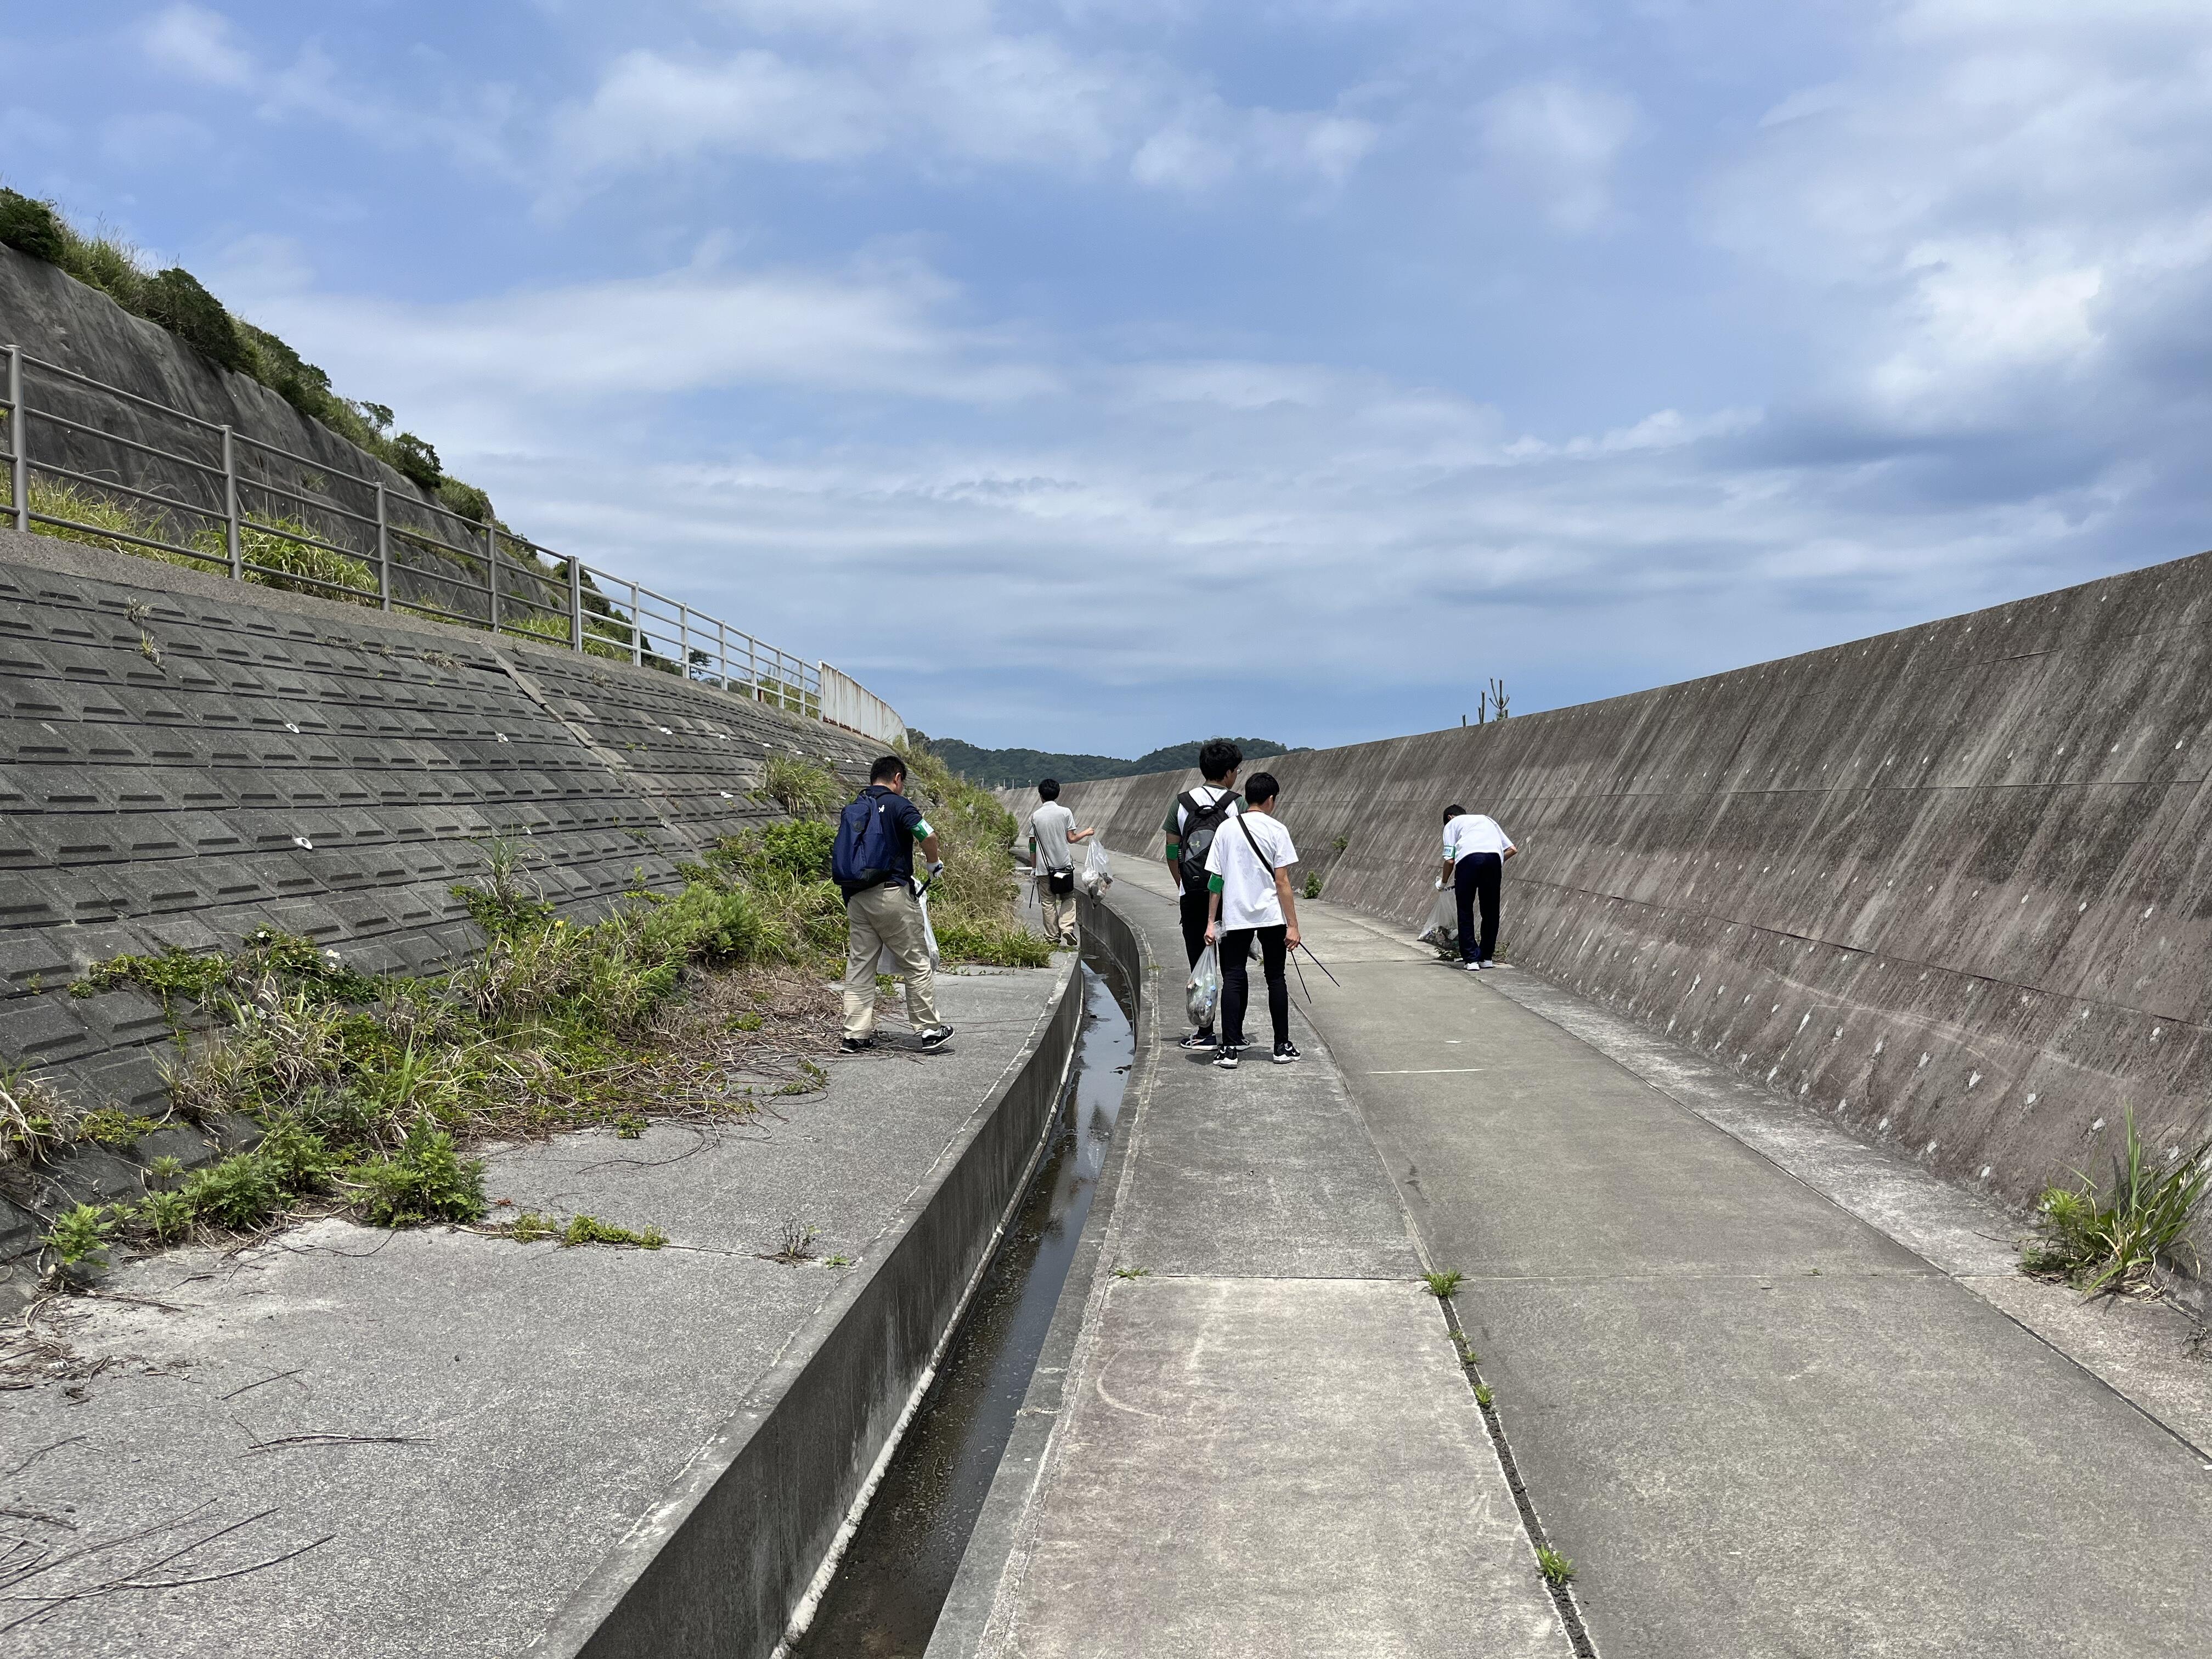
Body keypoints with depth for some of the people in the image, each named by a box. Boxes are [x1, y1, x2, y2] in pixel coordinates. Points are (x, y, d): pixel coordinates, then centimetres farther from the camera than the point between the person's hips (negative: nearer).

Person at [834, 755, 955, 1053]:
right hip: (891, 893, -6)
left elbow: (839, 855, 19)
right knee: (917, 964, 3)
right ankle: (929, 1031, 8)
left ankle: (855, 1035, 10)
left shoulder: (852, 810, 15)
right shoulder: (897, 804, -5)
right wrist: (934, 863, 2)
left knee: (859, 965, 10)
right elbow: (928, 836, -18)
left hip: (855, 897, 6)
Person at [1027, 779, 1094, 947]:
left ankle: (1053, 937, 8)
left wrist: (1033, 867, 7)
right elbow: (1071, 839, -5)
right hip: (1064, 864, 0)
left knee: (1048, 902, 7)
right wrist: (1086, 833, 14)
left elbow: (1033, 843, -1)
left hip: (1044, 867, 0)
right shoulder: (1065, 813, -5)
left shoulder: (1035, 816, -3)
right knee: (1068, 898, 13)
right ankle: (1067, 928, -7)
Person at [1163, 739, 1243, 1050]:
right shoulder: (1237, 805, -5)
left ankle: (1205, 1033, 8)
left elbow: (1171, 852, 6)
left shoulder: (1181, 803, 4)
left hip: (1192, 896, 2)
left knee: (1200, 964, 7)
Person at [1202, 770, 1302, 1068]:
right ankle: (1282, 1046, 15)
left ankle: (1230, 1048, -1)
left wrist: (1211, 922, 9)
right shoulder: (1276, 830, -6)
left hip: (1235, 917, 2)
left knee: (1233, 980, 6)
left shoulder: (1226, 829, 3)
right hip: (1271, 915, -2)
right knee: (1276, 979, 10)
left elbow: (1215, 880, 3)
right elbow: (1282, 881, -9)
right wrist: (1293, 925, -5)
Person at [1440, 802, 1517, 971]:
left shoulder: (1452, 824, 27)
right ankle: (1487, 957, 22)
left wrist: (1444, 882, 30)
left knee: (1466, 911, 7)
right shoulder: (1487, 819, 39)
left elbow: (1450, 860, 14)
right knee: (1490, 911, 16)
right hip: (1494, 856, 3)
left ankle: (1471, 959, 4)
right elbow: (1512, 849, 28)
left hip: (1468, 857, -3)